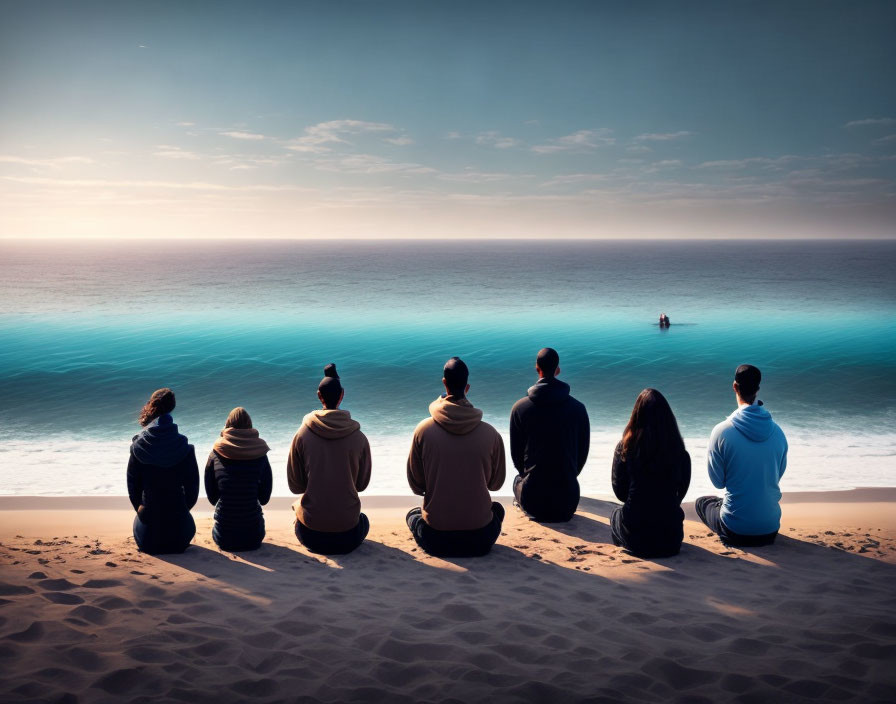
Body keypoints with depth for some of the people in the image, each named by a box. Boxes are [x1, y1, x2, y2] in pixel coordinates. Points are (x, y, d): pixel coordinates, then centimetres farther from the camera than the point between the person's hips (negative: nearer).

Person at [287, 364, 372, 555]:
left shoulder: (302, 435, -9)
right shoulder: (359, 437, -9)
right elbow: (362, 484, 3)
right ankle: (344, 541, 10)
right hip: (347, 523, 0)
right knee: (363, 521, 35)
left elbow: (295, 485, -1)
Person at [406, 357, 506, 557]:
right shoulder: (491, 434, -9)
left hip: (435, 540, 0)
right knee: (497, 508, 35)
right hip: (479, 539, 1)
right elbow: (496, 484, 5)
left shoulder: (424, 429, -10)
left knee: (413, 514, 34)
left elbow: (416, 486, 0)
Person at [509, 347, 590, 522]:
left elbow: (515, 452, 3)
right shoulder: (578, 408, -1)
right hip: (568, 497, 3)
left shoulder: (520, 407, -5)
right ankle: (562, 513, 15)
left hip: (532, 498, -3)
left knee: (518, 480, 33)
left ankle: (536, 511, 16)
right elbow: (583, 451, 6)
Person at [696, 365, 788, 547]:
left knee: (701, 502, 26)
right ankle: (763, 537, 18)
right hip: (771, 528, 5)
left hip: (736, 530, -4)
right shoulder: (777, 432, -4)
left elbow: (718, 482, -5)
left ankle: (731, 537, 10)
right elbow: (778, 475, 10)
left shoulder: (722, 431, -16)